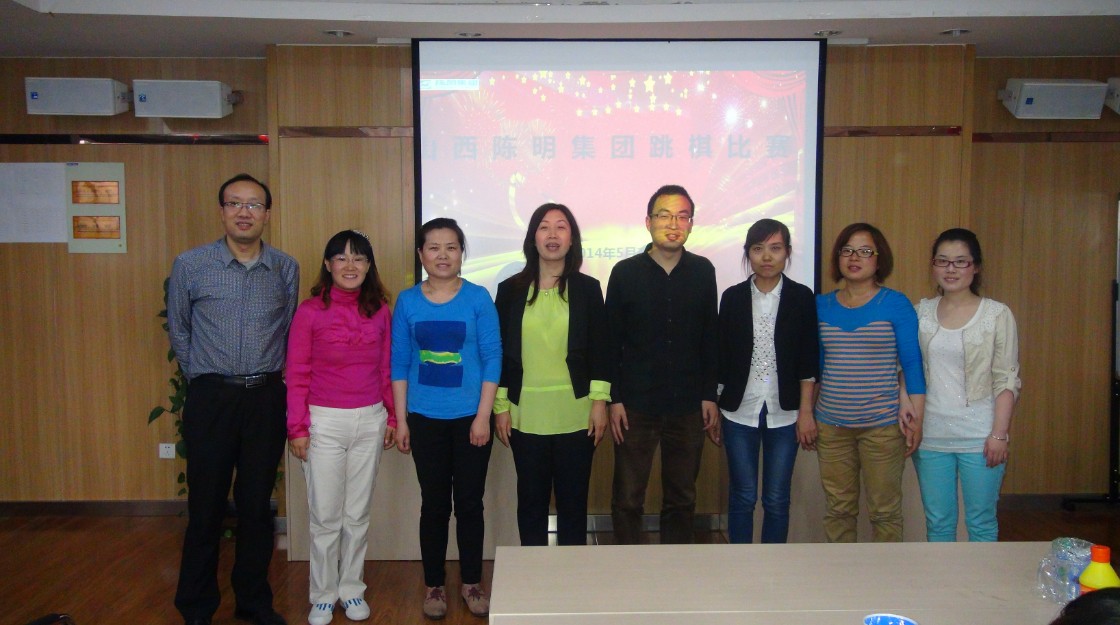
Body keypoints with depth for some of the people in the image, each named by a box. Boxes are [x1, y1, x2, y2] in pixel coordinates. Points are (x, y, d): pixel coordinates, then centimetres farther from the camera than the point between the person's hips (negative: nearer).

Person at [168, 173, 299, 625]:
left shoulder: (286, 269, 2)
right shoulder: (190, 265, -3)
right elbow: (178, 331, 9)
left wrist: (269, 377, 10)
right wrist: (203, 378, 10)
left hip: (266, 397, 2)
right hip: (211, 397, -1)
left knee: (257, 502, 10)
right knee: (206, 504, 4)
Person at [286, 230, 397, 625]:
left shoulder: (380, 310, 3)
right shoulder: (310, 311, -5)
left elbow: (386, 369, 9)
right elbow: (296, 376, -4)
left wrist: (392, 417, 8)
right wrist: (297, 428, -8)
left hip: (370, 421, 3)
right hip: (324, 421, -2)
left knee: (358, 513, 12)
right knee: (325, 515, 5)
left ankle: (352, 589, 27)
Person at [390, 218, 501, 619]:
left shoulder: (478, 298, -4)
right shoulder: (407, 301, 1)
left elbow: (492, 359, -5)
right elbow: (399, 363, 3)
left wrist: (483, 416, -8)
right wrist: (400, 419, 1)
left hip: (470, 418, -1)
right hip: (425, 418, 1)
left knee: (469, 502, 8)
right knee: (434, 503, 9)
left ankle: (471, 583, 25)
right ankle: (434, 585, 25)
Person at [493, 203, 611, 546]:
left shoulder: (588, 288, 3)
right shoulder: (511, 289, 4)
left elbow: (599, 349, 3)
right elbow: (500, 351, 5)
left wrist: (600, 402, -3)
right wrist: (500, 407, 1)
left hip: (575, 415, -1)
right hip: (526, 415, 1)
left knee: (573, 500, 6)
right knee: (531, 499, 9)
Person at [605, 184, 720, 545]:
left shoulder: (702, 271, 4)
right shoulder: (625, 273, -1)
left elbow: (710, 339, 8)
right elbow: (611, 341, 0)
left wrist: (709, 396, 4)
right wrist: (614, 399, -4)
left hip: (688, 406, 2)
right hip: (636, 405, -2)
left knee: (682, 499, 11)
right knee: (627, 500, 4)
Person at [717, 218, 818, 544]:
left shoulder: (801, 297, -1)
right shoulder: (733, 297, 1)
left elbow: (808, 360, 0)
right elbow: (721, 357, 4)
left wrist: (806, 412, -3)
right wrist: (712, 406, 2)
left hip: (784, 413, 0)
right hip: (739, 411, 0)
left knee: (777, 499, 7)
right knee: (742, 496, 7)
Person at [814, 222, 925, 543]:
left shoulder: (895, 304, -1)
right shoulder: (822, 305, 8)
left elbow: (912, 362, -1)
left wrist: (916, 416, -7)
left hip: (882, 425, -3)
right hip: (831, 425, 3)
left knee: (884, 511, 4)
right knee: (837, 509, 9)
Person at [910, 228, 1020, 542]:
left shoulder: (997, 314, -3)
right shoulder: (922, 312, 5)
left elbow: (1007, 380, -5)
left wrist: (999, 433, -10)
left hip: (978, 437, -2)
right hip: (931, 435, 3)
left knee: (981, 523, 7)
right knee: (937, 522, 12)